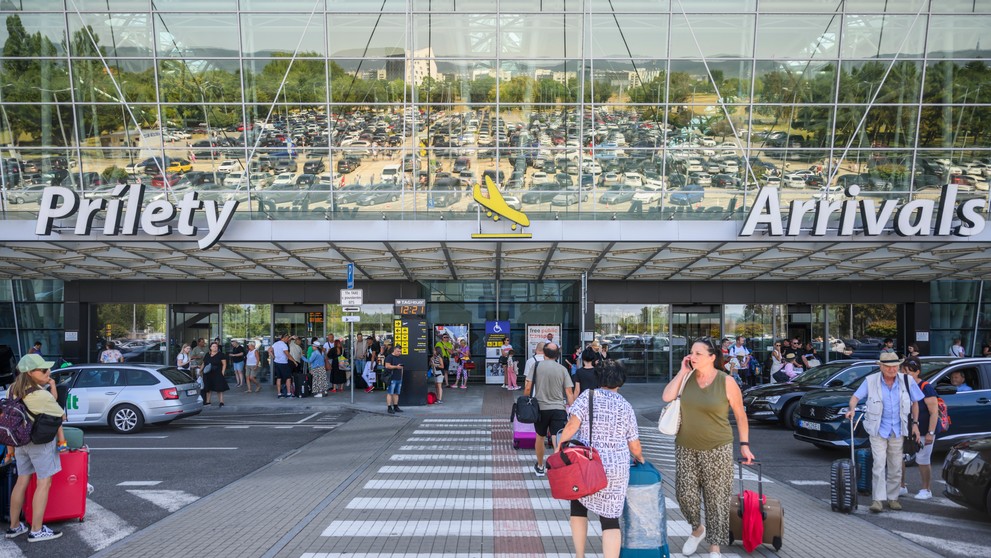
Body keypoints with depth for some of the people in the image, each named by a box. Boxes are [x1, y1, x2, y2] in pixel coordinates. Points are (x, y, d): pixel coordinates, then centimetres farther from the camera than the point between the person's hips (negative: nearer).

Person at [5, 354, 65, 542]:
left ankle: (14, 526, 24)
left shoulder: (13, 390, 1)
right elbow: (61, 415, -10)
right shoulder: (42, 395, -21)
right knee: (43, 484, 0)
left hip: (21, 441, 8)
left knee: (22, 482, 16)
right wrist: (53, 391, -6)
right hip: (42, 442, -7)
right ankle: (36, 530, 2)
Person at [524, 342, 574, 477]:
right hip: (559, 408, 0)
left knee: (540, 437, 20)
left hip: (541, 408, 0)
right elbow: (569, 393, -2)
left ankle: (540, 467, 35)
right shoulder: (562, 369, 1)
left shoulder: (537, 366, -2)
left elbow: (528, 388, -6)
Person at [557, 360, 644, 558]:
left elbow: (572, 425, -15)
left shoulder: (587, 396, -2)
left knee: (578, 504, 22)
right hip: (615, 470, 1)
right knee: (610, 518, 5)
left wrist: (559, 448, -7)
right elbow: (634, 446, 8)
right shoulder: (626, 406, 5)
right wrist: (639, 457, 29)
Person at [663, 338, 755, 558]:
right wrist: (682, 372, -11)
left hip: (717, 449, -3)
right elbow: (666, 397, -13)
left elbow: (740, 415, 0)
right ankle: (697, 529, 32)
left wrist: (744, 445, -1)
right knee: (685, 493, 3)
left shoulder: (726, 382, -9)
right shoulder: (687, 378, 1)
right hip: (686, 448, 3)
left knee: (716, 498, 2)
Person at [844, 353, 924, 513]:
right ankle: (878, 499, -9)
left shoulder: (907, 381, -3)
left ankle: (893, 498, 24)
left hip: (898, 431, 3)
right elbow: (855, 396, -6)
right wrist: (852, 408, -27)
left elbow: (915, 402, 8)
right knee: (879, 464, -11)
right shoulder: (871, 381, -8)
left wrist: (915, 423, 4)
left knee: (895, 467, 11)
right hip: (878, 430, -3)